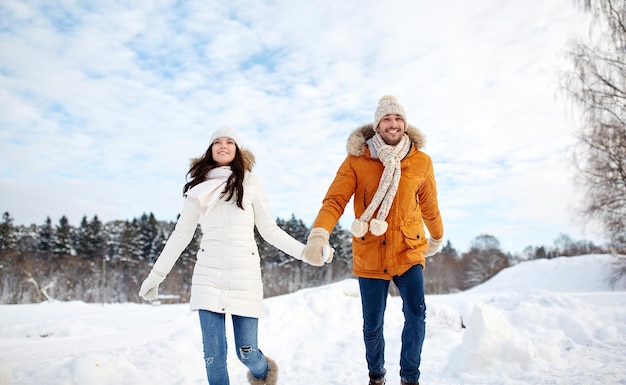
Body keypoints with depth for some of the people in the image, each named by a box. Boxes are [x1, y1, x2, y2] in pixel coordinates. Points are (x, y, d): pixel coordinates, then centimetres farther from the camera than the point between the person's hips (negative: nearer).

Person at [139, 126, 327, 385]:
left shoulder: (250, 183, 5)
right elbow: (181, 235, 13)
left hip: (244, 275, -1)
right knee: (213, 354, -2)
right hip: (208, 276, 2)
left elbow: (270, 230, 5)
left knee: (246, 351, -1)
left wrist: (304, 251, -7)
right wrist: (156, 275, 14)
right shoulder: (199, 187, 9)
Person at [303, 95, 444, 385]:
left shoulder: (421, 162, 0)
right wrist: (319, 233, -32)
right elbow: (335, 200, -16)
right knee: (372, 325, 9)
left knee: (416, 314, -12)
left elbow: (429, 206, 14)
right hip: (369, 255, -1)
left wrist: (437, 238, 27)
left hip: (408, 252, 1)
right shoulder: (357, 160, -7)